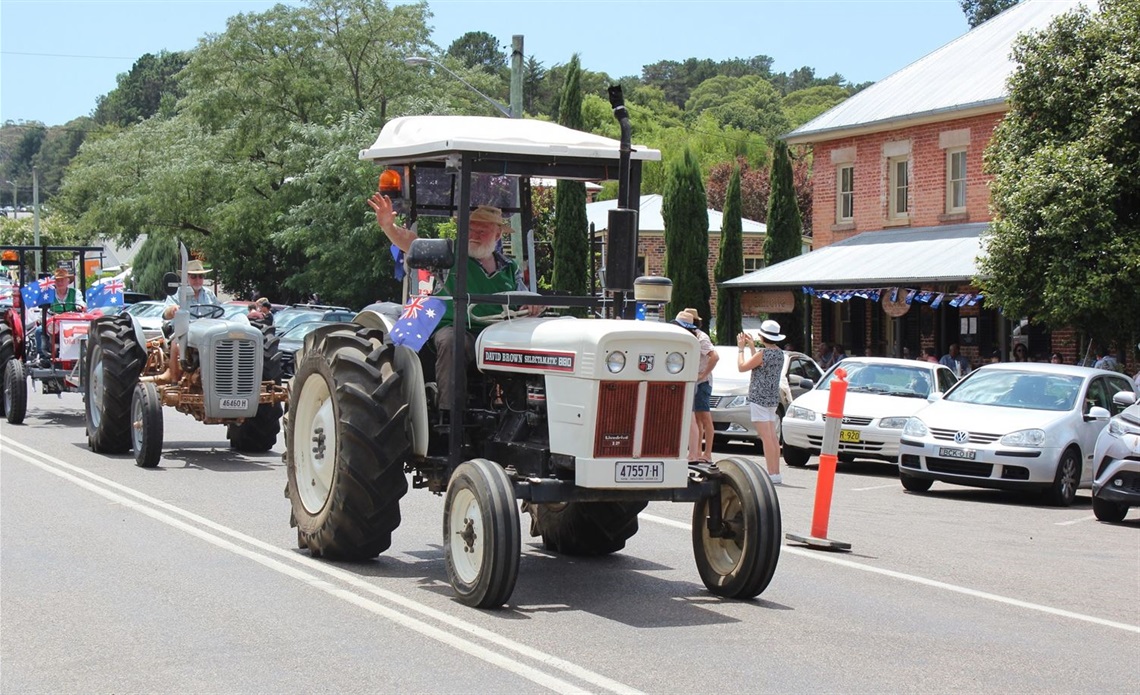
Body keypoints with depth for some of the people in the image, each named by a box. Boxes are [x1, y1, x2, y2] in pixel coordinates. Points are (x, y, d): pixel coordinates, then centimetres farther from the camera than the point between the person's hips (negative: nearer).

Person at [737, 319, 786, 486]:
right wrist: (752, 347, 25)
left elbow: (742, 367, -7)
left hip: (759, 398, -9)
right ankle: (776, 473, 12)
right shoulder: (779, 353, 10)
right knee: (773, 437, 11)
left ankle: (772, 474, -13)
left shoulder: (764, 353, -15)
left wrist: (741, 348, 6)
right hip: (772, 399, 9)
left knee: (766, 438, -10)